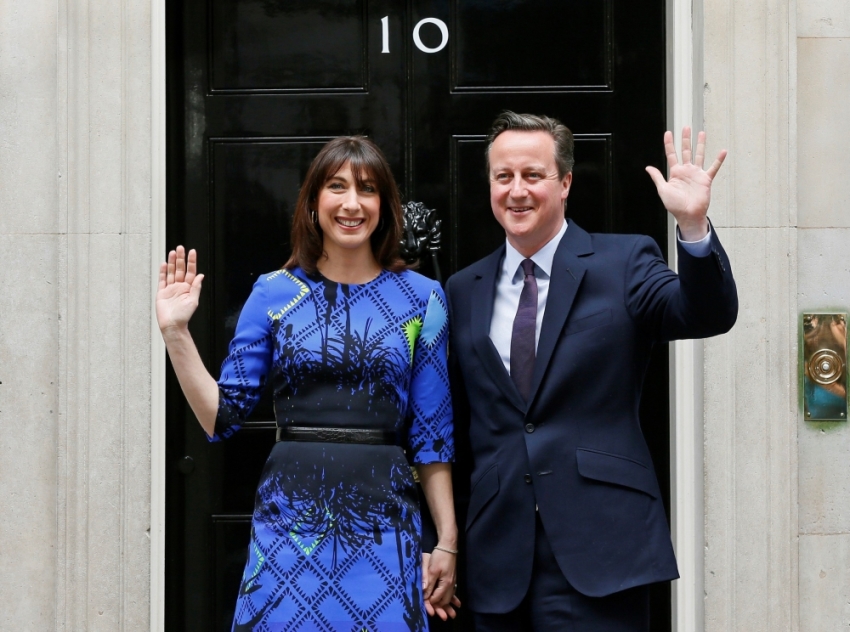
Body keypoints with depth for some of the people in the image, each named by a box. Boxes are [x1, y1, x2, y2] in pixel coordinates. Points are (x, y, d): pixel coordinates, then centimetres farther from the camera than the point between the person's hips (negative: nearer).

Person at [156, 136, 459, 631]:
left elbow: (432, 432, 4)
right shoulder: (274, 293, 4)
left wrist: (448, 541, 2)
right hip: (290, 519, 0)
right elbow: (223, 416, 2)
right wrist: (175, 331, -6)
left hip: (383, 525, 0)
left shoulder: (421, 297, 3)